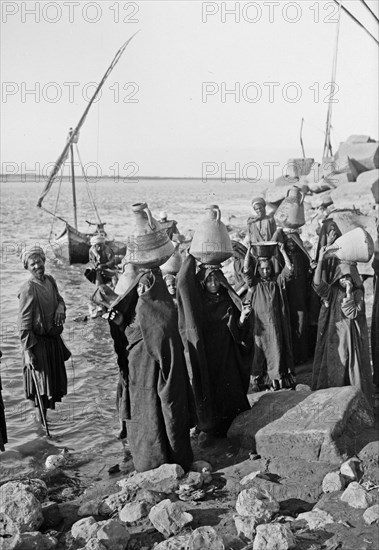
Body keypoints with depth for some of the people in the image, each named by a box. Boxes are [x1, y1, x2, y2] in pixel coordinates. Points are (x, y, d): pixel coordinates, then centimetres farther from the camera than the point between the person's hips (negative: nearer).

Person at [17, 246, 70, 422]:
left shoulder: (50, 280, 2)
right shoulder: (28, 289, -20)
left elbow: (58, 298, 19)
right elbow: (24, 324, -19)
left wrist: (60, 308, -6)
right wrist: (27, 351, -21)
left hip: (54, 339, 8)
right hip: (38, 343, -7)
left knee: (56, 380, 18)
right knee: (42, 381, 3)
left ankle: (44, 418, 38)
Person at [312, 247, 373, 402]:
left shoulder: (358, 293, -1)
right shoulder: (331, 291, 3)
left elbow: (352, 313, -15)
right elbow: (317, 283, -16)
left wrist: (349, 293, -16)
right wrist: (320, 260, -21)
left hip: (351, 337, -2)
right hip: (333, 336, 2)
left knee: (352, 365, 0)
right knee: (332, 367, 5)